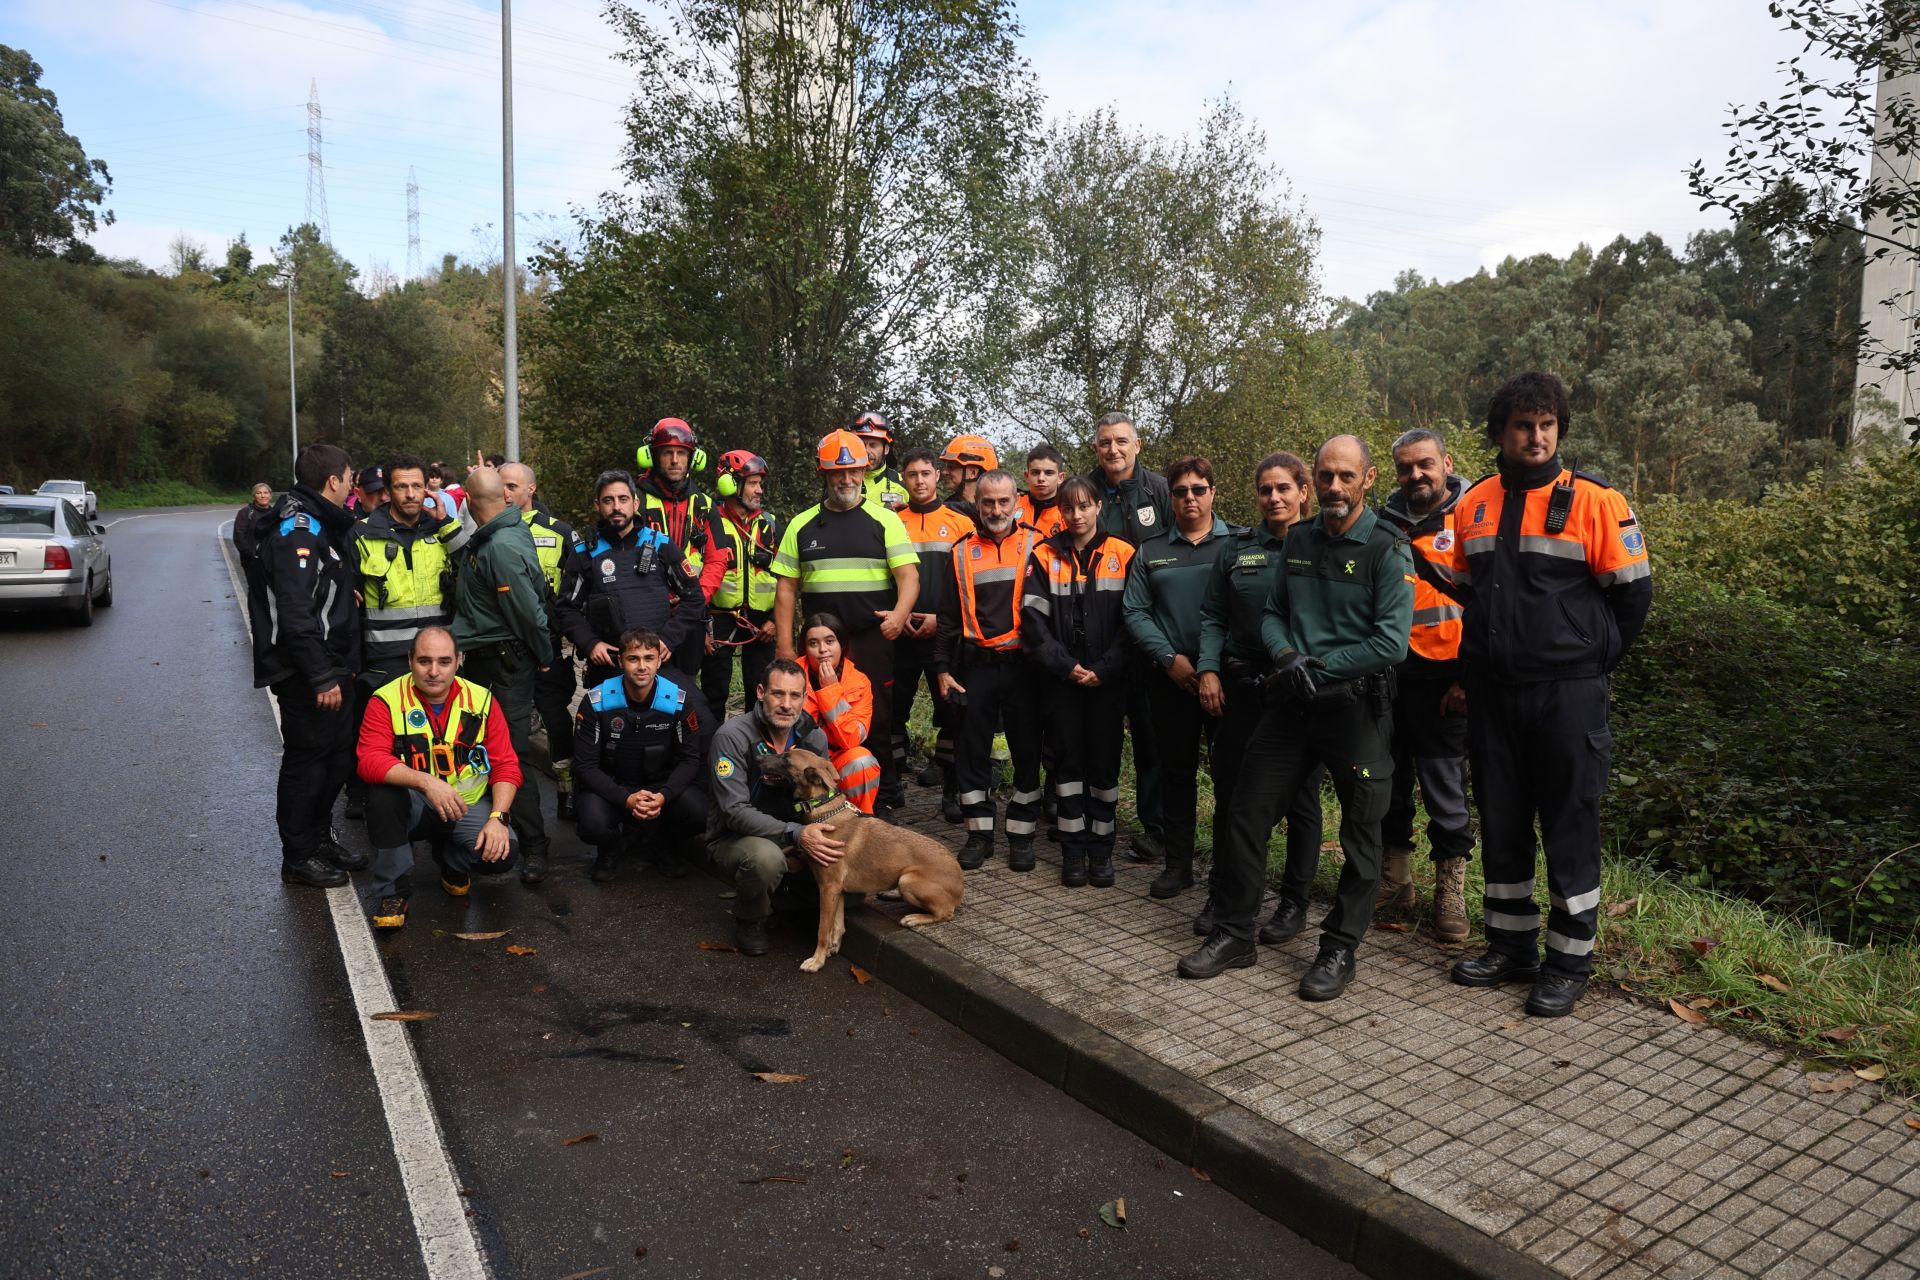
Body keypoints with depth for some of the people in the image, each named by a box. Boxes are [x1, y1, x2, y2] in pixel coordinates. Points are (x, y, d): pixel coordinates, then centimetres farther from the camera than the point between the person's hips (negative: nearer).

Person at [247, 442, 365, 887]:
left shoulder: (324, 525, 15)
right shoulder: (298, 528, -18)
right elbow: (296, 613, -25)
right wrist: (321, 678, -25)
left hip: (331, 667, 10)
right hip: (307, 674, -10)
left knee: (338, 755, 18)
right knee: (307, 761, 1)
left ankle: (320, 837, 32)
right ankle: (298, 857, 13)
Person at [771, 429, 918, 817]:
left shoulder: (884, 520, 6)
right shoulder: (802, 525, 12)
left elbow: (908, 575, -2)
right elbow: (786, 588, 11)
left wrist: (900, 612, -22)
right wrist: (784, 646, 4)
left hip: (873, 640, -2)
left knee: (877, 721, 0)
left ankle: (883, 798, 12)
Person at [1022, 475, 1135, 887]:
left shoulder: (1122, 555, 2)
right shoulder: (1045, 556, 4)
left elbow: (1130, 620, -2)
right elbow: (1033, 618, -2)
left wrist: (1105, 669, -11)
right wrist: (1066, 666, -11)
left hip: (1108, 680, 0)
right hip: (1061, 680, 0)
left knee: (1104, 760, 5)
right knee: (1068, 760, 4)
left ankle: (1101, 849, 16)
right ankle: (1074, 850, 13)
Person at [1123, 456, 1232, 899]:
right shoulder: (1150, 552, 10)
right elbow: (1136, 613, 4)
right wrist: (1169, 658, -8)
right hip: (1170, 678, 2)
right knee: (1176, 771, 9)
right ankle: (1178, 862, 21)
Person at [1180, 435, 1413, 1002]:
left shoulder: (1388, 550, -8)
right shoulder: (1298, 540, 10)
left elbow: (1391, 642, -16)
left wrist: (1318, 668, -15)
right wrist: (1285, 655, -7)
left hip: (1355, 704, -5)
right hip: (1292, 700, 5)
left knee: (1360, 831, 5)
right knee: (1246, 812, 5)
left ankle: (1340, 948, 19)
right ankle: (1235, 932, 18)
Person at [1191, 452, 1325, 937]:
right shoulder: (1236, 549, 8)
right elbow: (1213, 617, 10)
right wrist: (1208, 669, -2)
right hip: (1242, 685, 2)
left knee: (1301, 797, 6)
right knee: (1232, 793, 6)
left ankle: (1294, 901, 20)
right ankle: (1222, 895, 20)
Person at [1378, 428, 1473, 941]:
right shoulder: (1384, 523, 11)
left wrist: (1469, 678, -10)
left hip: (1439, 679, -4)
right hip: (1385, 676, 5)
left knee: (1444, 786, 2)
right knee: (1389, 781, 11)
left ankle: (1451, 892, 15)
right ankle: (1395, 880, 25)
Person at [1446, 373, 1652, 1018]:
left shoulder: (1594, 501, -6)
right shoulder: (1474, 505, 8)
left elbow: (1633, 593, -3)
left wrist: (1588, 662, 1)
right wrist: (1485, 652, 13)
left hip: (1566, 693, -5)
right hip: (1491, 692, 5)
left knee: (1570, 826, 3)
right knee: (1500, 820, 12)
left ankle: (1570, 960, 16)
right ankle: (1511, 946, 27)